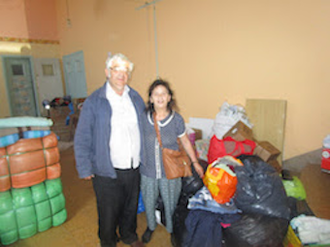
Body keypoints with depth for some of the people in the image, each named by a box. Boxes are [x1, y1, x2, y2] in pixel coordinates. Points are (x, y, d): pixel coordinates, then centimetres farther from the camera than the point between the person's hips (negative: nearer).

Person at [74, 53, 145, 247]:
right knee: (108, 211, 15)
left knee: (131, 207, 23)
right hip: (107, 171, -4)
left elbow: (145, 127, 13)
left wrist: (144, 157, 12)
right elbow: (82, 139, -8)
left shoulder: (136, 98, 4)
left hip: (134, 168, 4)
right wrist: (85, 169, -8)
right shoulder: (94, 102, -10)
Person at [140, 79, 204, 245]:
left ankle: (172, 229, 47)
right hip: (148, 171, 2)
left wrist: (195, 162, 6)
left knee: (170, 203, 16)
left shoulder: (177, 119, -12)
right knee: (148, 202, 21)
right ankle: (151, 226, 52)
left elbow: (185, 141, 2)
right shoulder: (143, 118, -10)